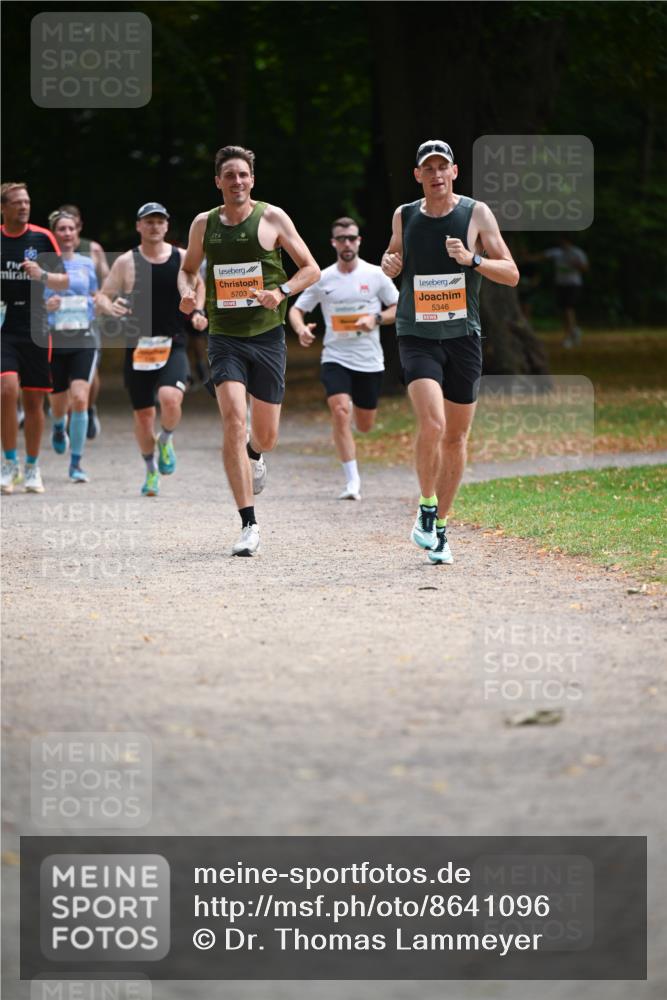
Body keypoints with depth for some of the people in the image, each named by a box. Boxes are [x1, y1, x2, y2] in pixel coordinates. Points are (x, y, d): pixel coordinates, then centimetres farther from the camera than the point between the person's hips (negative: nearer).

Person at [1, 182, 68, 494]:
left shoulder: (42, 238, 2)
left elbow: (64, 282, 4)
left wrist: (42, 275, -15)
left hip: (35, 328, 1)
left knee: (34, 400, 5)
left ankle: (32, 468, 19)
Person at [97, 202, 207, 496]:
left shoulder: (182, 258, 3)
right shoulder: (126, 262, -1)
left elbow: (198, 286, 21)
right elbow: (102, 297, 1)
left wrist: (198, 311, 4)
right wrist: (111, 308, -21)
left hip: (174, 346, 0)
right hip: (139, 347, 1)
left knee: (170, 398, -26)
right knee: (143, 413, 7)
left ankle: (166, 439, 8)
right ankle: (151, 470, 29)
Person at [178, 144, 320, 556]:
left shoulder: (272, 218, -2)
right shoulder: (204, 224, 5)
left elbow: (312, 269, 2)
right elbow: (188, 269, 21)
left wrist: (281, 291, -17)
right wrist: (187, 292, -2)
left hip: (267, 336, 0)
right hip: (224, 337, 0)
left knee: (267, 437, 6)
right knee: (234, 420, -19)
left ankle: (253, 454, 48)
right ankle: (249, 525, -18)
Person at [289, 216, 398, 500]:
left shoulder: (375, 275, 1)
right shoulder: (323, 279, 1)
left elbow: (399, 308, 8)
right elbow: (296, 309, 9)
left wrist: (376, 319, -12)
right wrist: (301, 329, -14)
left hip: (370, 361, 1)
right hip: (336, 358, -1)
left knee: (364, 425, 9)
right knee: (340, 413, -21)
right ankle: (352, 481, -16)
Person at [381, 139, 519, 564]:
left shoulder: (476, 214, -1)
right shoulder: (404, 216, 4)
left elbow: (512, 274, -2)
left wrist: (472, 259, -18)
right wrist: (389, 262, 1)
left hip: (464, 337, 1)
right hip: (417, 337, -1)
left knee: (456, 437, 7)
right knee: (432, 424, -22)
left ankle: (440, 527, 21)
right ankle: (426, 509, -2)